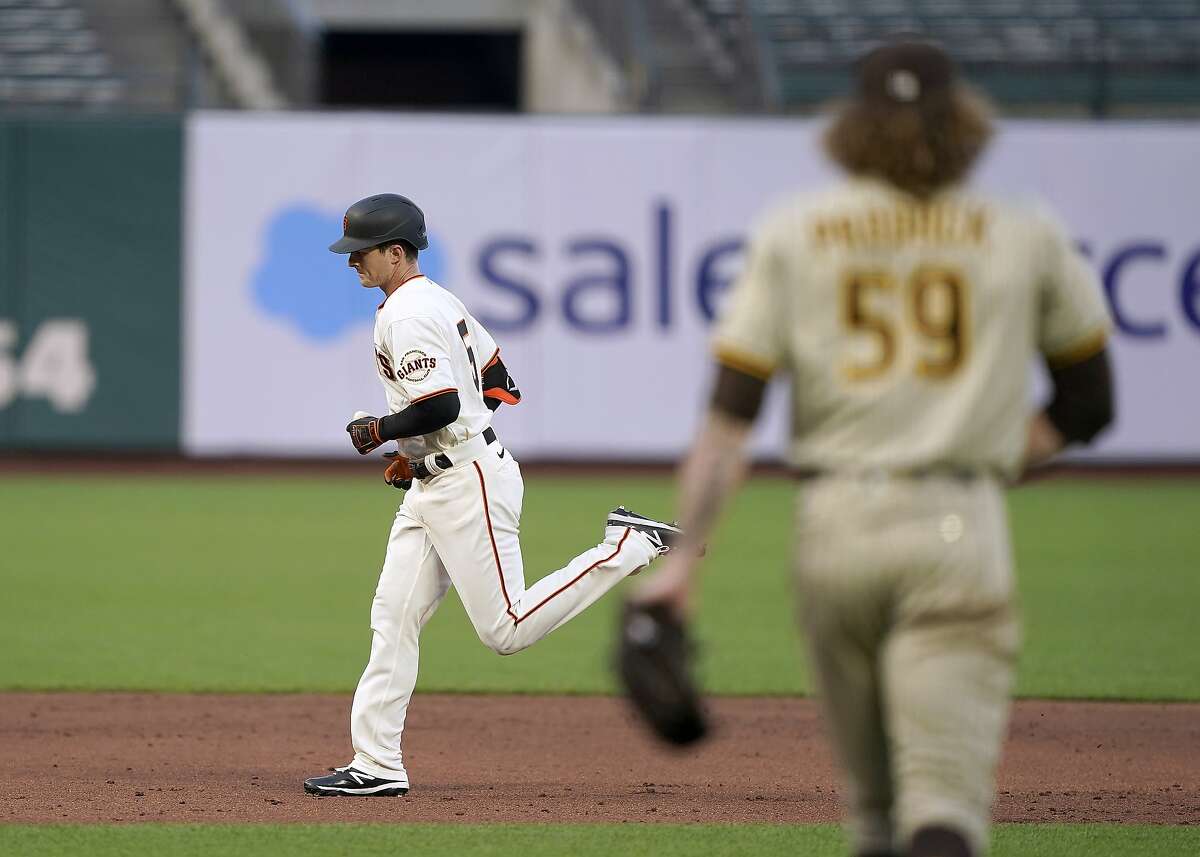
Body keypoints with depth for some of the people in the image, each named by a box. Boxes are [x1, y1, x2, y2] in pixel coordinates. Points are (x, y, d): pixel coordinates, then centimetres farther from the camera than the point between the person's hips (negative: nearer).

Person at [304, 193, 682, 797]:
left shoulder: (407, 316, -17)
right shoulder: (439, 301, 14)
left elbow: (440, 406, -27)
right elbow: (498, 384, 19)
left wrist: (378, 431, -10)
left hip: (468, 484, -11)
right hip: (433, 489, 11)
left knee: (506, 630, -8)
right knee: (392, 618, 6)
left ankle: (626, 547, 0)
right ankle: (376, 765, 5)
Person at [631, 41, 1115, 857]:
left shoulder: (794, 233, 7)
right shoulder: (1024, 238, 7)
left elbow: (730, 415, -1)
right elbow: (1090, 405, 16)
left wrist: (684, 554, -3)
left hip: (833, 523, 2)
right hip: (959, 530, -2)